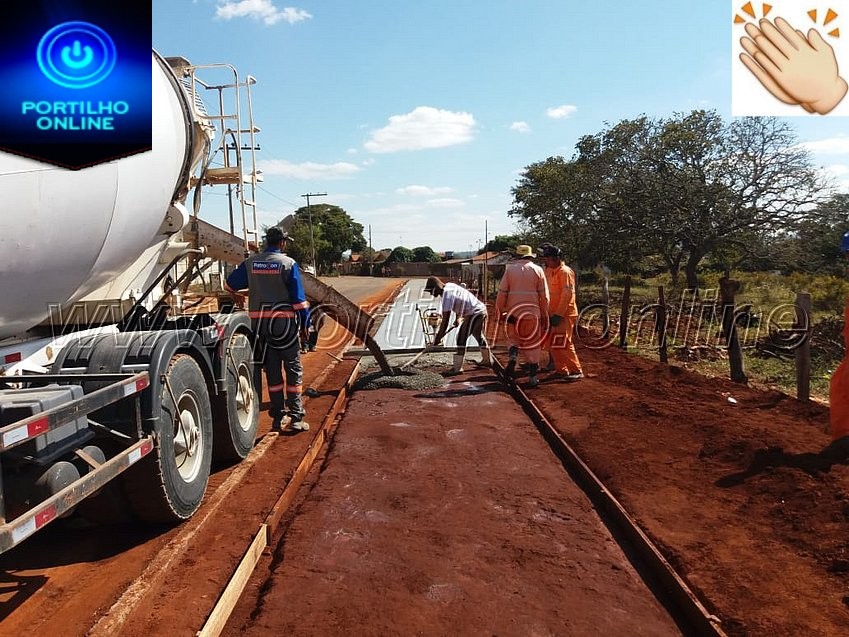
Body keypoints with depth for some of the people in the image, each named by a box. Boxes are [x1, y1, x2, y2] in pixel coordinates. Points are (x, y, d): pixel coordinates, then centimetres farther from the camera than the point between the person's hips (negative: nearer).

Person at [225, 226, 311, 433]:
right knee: (293, 369, 4)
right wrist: (305, 324, -1)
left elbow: (230, 284, 17)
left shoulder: (250, 263, 5)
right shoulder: (288, 263, -6)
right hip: (284, 322, -4)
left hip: (260, 322, 4)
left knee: (272, 370, 11)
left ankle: (277, 417, 14)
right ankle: (296, 417, 2)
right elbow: (298, 298, -8)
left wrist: (238, 293, 40)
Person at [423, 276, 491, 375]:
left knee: (461, 338, -9)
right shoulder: (449, 285, 6)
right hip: (482, 309, 10)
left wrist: (438, 338, -15)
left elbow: (445, 320, -21)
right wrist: (458, 317, 23)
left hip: (474, 313, -10)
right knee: (480, 336, 26)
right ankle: (487, 360, 44)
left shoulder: (446, 297, -22)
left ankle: (457, 367, -9)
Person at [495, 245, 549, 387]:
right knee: (533, 343, 8)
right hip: (532, 312, 0)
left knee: (514, 338, 19)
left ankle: (512, 357, -10)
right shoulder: (537, 270, 1)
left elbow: (502, 292, -1)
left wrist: (500, 310, 9)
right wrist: (545, 314, 8)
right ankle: (533, 376, 8)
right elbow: (544, 295, 0)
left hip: (514, 311, 0)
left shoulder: (510, 269, 2)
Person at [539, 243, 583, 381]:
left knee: (563, 344, -11)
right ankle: (561, 370, 20)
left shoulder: (565, 271, -13)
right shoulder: (549, 271, 15)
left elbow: (567, 294, -21)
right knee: (551, 344, 11)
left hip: (564, 315, -9)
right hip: (553, 314, 9)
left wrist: (558, 314, -24)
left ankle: (576, 371, -3)